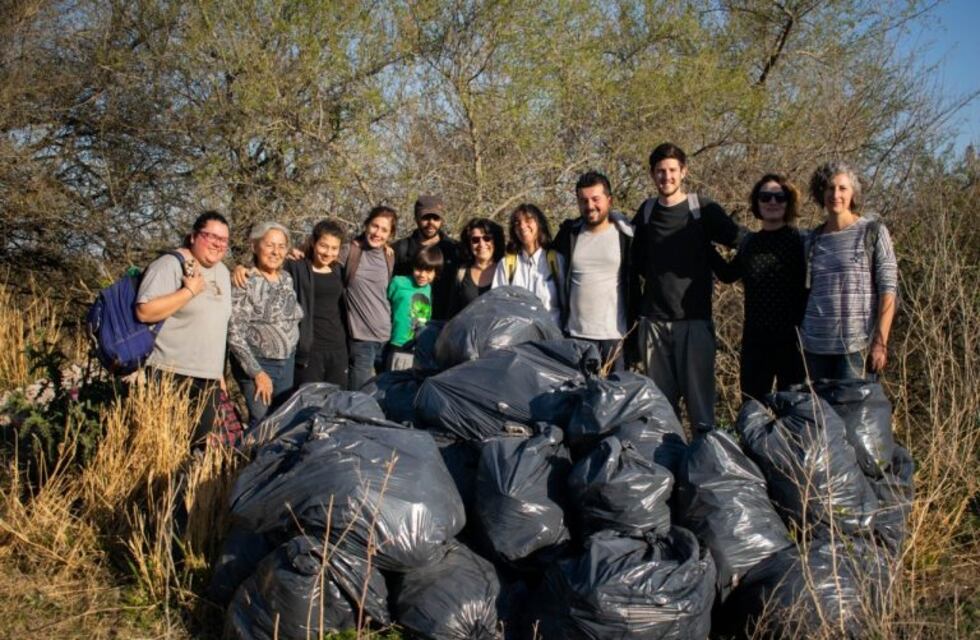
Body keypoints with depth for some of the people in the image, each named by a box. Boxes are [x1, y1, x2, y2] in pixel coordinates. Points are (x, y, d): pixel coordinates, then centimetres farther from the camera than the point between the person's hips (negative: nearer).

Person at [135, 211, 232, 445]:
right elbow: (144, 311, -20)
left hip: (208, 379, 8)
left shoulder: (222, 272, 16)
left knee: (199, 447, 10)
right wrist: (190, 290, -17)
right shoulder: (169, 265, -8)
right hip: (171, 376, -8)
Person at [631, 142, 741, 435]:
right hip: (653, 320, 3)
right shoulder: (646, 211, 9)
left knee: (699, 396, -3)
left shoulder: (703, 209, -2)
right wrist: (635, 304, 14)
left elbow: (741, 241, 3)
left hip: (694, 319, -3)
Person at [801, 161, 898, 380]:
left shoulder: (873, 231, 0)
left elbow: (888, 290, -4)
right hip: (815, 345, 4)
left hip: (856, 345, -4)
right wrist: (799, 342, 10)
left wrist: (880, 342, -12)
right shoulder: (813, 240, 12)